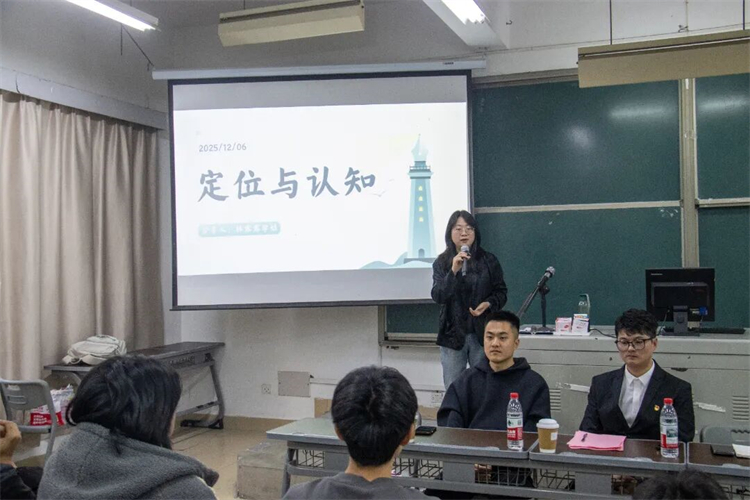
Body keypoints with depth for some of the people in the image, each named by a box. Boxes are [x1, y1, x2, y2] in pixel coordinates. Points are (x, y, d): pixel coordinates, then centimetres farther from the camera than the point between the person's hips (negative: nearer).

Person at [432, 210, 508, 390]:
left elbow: (501, 292, 6)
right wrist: (454, 271, -24)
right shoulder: (441, 263, 0)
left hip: (483, 333, 0)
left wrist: (488, 304, -14)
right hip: (452, 334, 0)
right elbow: (437, 296, -11)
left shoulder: (488, 260, 1)